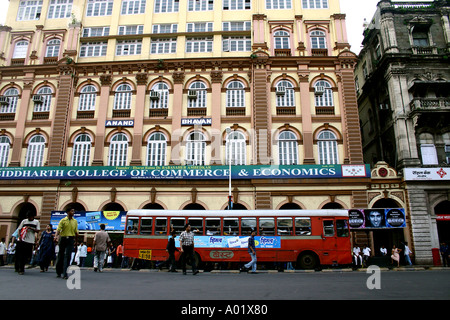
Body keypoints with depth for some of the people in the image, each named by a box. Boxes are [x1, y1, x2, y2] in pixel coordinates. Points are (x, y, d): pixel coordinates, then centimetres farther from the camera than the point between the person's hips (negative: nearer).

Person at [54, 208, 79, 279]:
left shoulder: (75, 221, 9)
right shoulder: (63, 220, 2)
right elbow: (58, 229, -8)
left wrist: (76, 241, 17)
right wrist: (56, 236, -26)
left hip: (71, 239, 1)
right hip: (63, 238, -1)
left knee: (68, 256, -7)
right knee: (60, 255, 9)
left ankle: (65, 273, -8)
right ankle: (58, 272, 26)